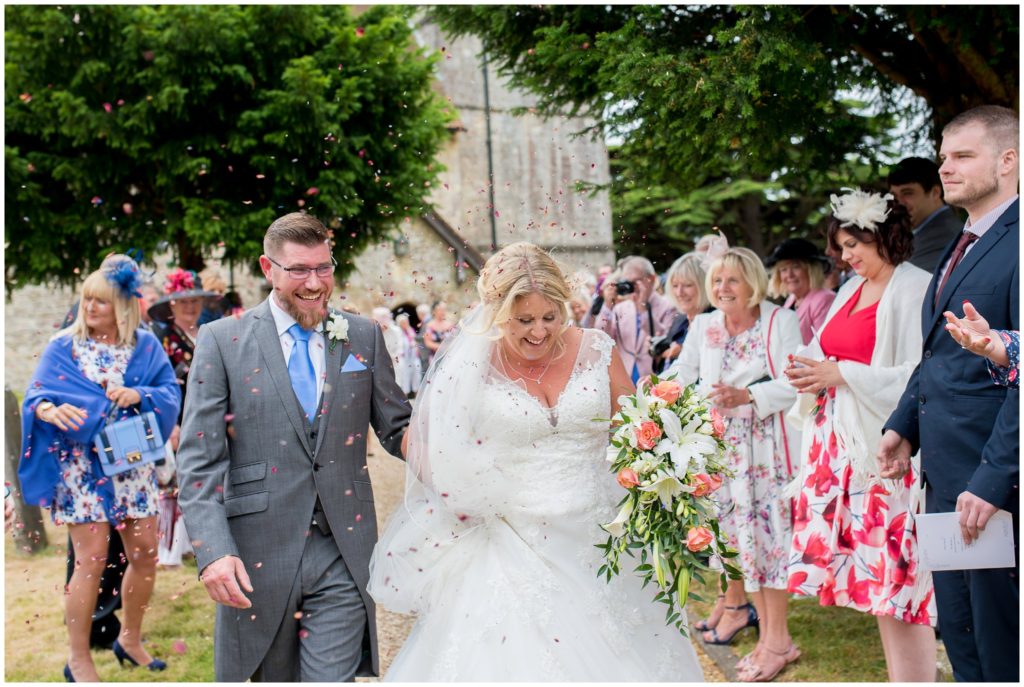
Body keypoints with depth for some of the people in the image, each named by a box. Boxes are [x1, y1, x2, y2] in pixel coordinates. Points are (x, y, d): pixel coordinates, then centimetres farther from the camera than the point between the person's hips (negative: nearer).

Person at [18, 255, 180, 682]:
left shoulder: (145, 345, 4)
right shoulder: (63, 346, -2)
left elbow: (171, 392, -1)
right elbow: (35, 395, -8)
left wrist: (140, 395, -21)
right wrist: (50, 411, -31)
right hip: (81, 466, -3)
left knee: (145, 554, 6)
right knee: (92, 560, -6)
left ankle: (129, 639, 27)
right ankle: (77, 659, 9)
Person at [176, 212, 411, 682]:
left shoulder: (363, 336, 6)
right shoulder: (221, 340, -1)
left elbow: (397, 430, 9)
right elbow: (198, 460, -5)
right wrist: (213, 551, -16)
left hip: (343, 555, 1)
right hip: (258, 556, -1)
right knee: (274, 678, 16)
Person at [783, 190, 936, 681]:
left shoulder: (914, 289, -9)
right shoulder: (852, 290, 16)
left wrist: (842, 374, -15)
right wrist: (813, 376, 0)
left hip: (885, 446, -8)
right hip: (842, 441, 8)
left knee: (896, 569, -6)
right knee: (872, 568, 10)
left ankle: (915, 676, 2)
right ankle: (897, 674, 19)